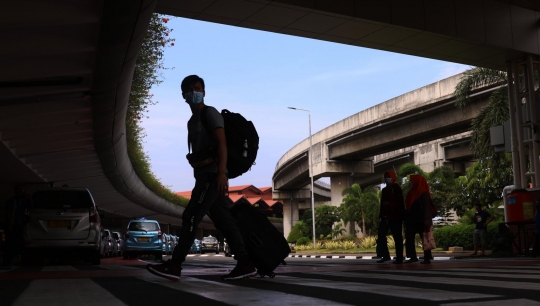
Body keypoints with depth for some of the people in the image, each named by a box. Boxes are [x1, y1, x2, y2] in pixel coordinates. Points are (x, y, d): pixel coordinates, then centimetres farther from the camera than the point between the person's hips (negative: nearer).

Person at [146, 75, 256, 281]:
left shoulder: (210, 113, -3)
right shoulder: (192, 121, 24)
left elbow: (221, 143, -16)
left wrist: (221, 172, -27)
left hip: (212, 174, -9)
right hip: (204, 176, 9)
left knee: (190, 217, -12)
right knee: (223, 220, 4)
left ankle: (174, 266, -13)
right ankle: (245, 263, 3)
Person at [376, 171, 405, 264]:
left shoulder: (396, 188, -1)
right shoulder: (384, 190, 19)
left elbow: (400, 202, -9)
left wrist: (389, 204, -20)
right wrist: (381, 215, 13)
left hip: (395, 216, -7)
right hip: (386, 217, 7)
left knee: (397, 237, -4)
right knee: (381, 235, 0)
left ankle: (399, 258, -1)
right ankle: (385, 255, 6)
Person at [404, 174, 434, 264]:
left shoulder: (423, 193, -8)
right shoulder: (412, 192, 15)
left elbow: (426, 206, -15)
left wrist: (426, 219, -23)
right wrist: (406, 218, 15)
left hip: (421, 220, -8)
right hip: (412, 220, 8)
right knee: (409, 238, 2)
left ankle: (427, 258, 1)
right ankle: (413, 257, 7)